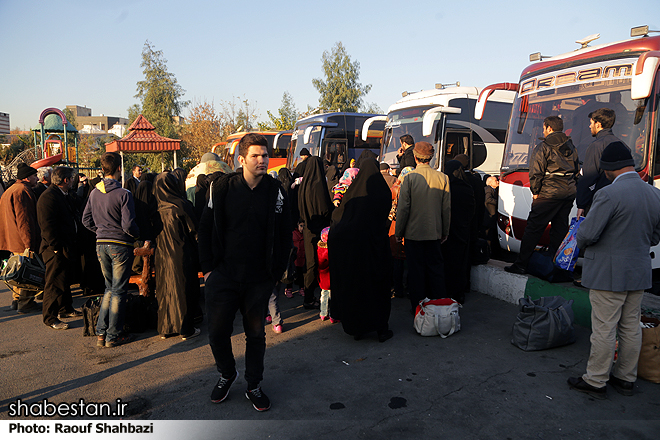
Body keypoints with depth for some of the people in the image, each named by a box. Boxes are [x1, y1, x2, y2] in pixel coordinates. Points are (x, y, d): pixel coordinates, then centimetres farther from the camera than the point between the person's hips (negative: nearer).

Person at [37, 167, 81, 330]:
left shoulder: (63, 195, 16)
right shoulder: (48, 197, -18)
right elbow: (47, 225, -23)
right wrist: (56, 247, -22)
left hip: (66, 248, 10)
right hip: (56, 249, -10)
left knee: (65, 280, 20)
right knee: (55, 284, -3)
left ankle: (66, 309, 34)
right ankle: (50, 318, 6)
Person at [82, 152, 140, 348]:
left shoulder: (94, 193, 4)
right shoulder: (123, 194, -16)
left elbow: (86, 219, 10)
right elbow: (128, 224, -19)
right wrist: (138, 235, -1)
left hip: (101, 244, 6)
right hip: (120, 246, -6)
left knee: (110, 288, 19)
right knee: (119, 291, 4)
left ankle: (101, 332, 19)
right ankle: (113, 336, 12)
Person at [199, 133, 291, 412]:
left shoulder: (275, 192, -2)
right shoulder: (223, 188, -3)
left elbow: (284, 236, 4)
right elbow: (205, 229, 3)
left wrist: (278, 271, 1)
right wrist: (207, 268, -1)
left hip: (259, 279, 0)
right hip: (223, 275, 0)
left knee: (256, 334, 11)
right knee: (217, 332, 5)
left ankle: (254, 386, 30)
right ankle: (227, 374, 34)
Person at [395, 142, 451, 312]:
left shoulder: (410, 178, -12)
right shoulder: (442, 178, -2)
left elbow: (403, 208, -10)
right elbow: (447, 208, 3)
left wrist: (398, 232, 0)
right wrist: (445, 232, 13)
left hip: (414, 232, -3)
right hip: (435, 232, 3)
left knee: (416, 269, 7)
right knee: (436, 267, 13)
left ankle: (418, 306, 15)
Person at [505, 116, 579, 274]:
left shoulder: (543, 147, -6)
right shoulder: (571, 147, 15)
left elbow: (536, 172, -10)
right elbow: (576, 170, 21)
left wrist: (535, 191, -1)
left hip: (549, 194, -7)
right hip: (569, 193, 7)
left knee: (533, 228, -3)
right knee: (560, 229, 13)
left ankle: (521, 264, -3)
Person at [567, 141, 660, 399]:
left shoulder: (609, 194, -21)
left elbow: (587, 233, -21)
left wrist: (581, 243, 0)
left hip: (609, 273, -8)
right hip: (639, 272, 8)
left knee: (604, 330, 3)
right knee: (631, 327, 17)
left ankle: (596, 381, 16)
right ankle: (626, 378, 31)